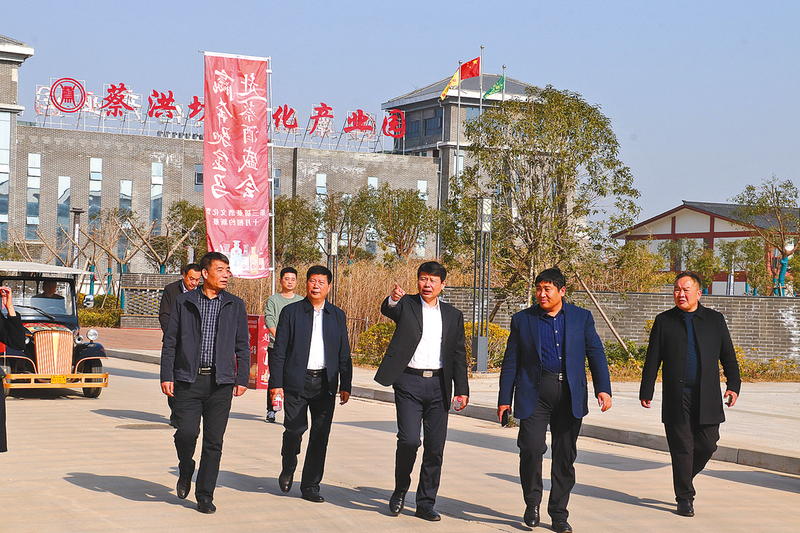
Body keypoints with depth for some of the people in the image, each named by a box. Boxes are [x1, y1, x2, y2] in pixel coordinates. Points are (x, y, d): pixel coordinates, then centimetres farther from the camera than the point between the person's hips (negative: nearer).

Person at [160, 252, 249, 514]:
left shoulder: (235, 305, 9)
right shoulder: (183, 302, 6)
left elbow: (243, 346, 11)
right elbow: (170, 342, 7)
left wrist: (242, 378, 3)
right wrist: (166, 375, -1)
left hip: (220, 382, 1)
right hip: (188, 379, -1)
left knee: (214, 441, 1)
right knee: (186, 432, -11)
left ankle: (205, 495, 11)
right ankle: (186, 471, 21)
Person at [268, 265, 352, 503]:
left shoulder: (337, 316, 11)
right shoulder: (291, 312, 4)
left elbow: (344, 354, 13)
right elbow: (279, 350, 2)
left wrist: (345, 385, 7)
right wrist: (276, 382, -5)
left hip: (325, 384, 2)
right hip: (296, 383, -2)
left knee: (320, 437, 1)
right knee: (295, 429, -11)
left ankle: (310, 486, 11)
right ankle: (288, 469, 18)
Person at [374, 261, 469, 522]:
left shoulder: (453, 315, 13)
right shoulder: (406, 305, 5)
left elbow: (459, 355, 14)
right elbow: (387, 309, -18)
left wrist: (462, 389, 6)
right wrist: (394, 299, -41)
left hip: (438, 385, 3)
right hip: (409, 383, -3)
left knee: (435, 447, 2)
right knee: (409, 439, -14)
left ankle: (426, 503, 14)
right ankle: (400, 490, 11)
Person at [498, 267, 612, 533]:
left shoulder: (582, 317, 8)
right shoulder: (523, 319, 8)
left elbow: (596, 354, 7)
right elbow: (511, 361, 9)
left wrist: (603, 388, -5)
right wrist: (504, 399, 5)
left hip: (570, 394, 1)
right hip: (534, 393, -1)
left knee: (565, 456, 5)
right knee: (531, 446, -16)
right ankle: (532, 502, 8)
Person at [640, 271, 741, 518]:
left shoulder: (715, 320, 10)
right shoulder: (664, 321, 7)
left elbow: (728, 356, 13)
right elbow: (652, 359, 7)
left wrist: (733, 384, 1)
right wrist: (646, 391, 2)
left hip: (707, 398, 2)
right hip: (676, 398, -1)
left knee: (707, 444, 1)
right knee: (682, 448, -2)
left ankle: (685, 477, 29)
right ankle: (685, 498, 8)